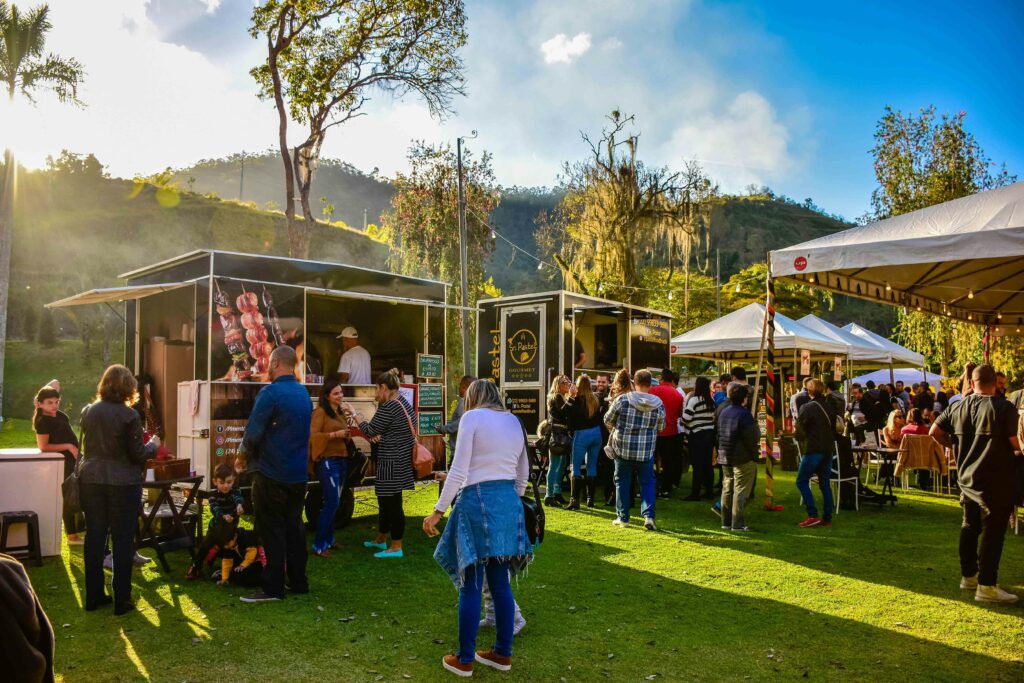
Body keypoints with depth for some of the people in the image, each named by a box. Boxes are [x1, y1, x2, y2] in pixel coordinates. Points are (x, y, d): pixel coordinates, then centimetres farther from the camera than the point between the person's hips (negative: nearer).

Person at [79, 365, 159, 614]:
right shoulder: (129, 415, -13)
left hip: (90, 480, 5)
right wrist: (153, 445, 8)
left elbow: (86, 446, 18)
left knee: (95, 536, 12)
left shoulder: (88, 412, 4)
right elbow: (137, 455, -10)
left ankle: (93, 596, 20)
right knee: (122, 540, 3)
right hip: (122, 483, -5)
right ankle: (121, 600, 7)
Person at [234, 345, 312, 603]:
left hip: (272, 474, -7)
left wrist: (242, 456, 4)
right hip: (299, 473, 7)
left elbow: (253, 431, -17)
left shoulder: (270, 392, -15)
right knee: (294, 527, 14)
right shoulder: (304, 393, 9)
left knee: (271, 530, 0)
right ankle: (298, 582, 20)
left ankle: (273, 588, 4)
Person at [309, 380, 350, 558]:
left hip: (342, 460, 9)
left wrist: (346, 434, 8)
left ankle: (328, 540, 24)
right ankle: (319, 545, -3)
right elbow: (312, 435, -18)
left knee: (334, 503, 14)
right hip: (327, 461, -9)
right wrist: (335, 434, -23)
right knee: (331, 502, -10)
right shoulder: (320, 412, -10)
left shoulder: (340, 412, 16)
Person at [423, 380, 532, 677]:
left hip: (478, 500, -6)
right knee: (500, 583, 14)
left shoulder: (472, 417, -5)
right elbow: (523, 474, 21)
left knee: (471, 585, 2)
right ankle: (503, 653, 23)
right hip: (509, 502, 7)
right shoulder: (515, 422, 15)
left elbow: (459, 471, -11)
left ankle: (464, 659, 11)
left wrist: (438, 511, -8)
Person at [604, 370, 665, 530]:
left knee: (622, 482, 13)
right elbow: (661, 427, 8)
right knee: (647, 483, 13)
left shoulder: (622, 400, -11)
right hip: (646, 452, 1)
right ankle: (648, 515, -1)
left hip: (623, 449, -1)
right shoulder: (658, 405, -6)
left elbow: (608, 420, 0)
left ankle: (622, 517, 18)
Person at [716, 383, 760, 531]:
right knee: (741, 490, -3)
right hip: (743, 458, -8)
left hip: (725, 457, 8)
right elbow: (753, 437, -18)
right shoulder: (744, 414, -16)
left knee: (727, 489, 14)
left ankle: (726, 521, 20)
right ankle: (737, 524, -2)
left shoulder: (724, 412, 8)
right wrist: (753, 452, -3)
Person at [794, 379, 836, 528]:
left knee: (802, 481, 0)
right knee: (825, 483, 11)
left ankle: (813, 515, -8)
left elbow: (799, 426, -10)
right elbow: (834, 426, 15)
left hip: (814, 450, -7)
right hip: (829, 449, 7)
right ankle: (827, 518, 11)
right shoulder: (828, 406, 8)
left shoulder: (808, 407, -12)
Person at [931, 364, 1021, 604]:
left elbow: (935, 431, 8)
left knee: (970, 526, 17)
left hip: (967, 477, 6)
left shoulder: (958, 407, 5)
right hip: (996, 480, -6)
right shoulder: (1004, 408, -13)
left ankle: (968, 576, 27)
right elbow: (1017, 443, -17)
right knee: (993, 530, -1)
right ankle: (986, 586, 0)